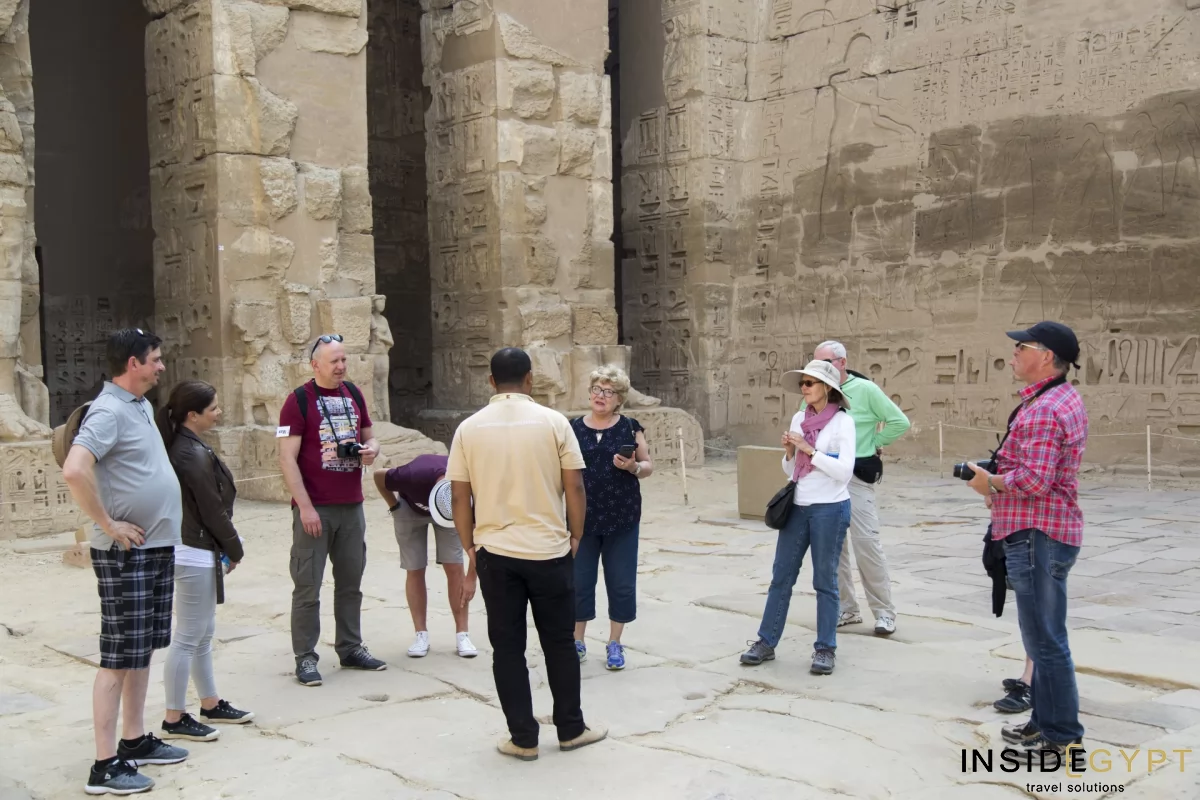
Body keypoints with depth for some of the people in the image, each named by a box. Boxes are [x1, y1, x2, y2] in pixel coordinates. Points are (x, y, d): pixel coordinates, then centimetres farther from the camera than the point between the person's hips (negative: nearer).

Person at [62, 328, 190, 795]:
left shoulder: (141, 406, 13)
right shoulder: (109, 411, -17)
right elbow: (74, 471, -31)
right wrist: (108, 524, -22)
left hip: (159, 547, 9)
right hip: (126, 553, -9)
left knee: (144, 650, 16)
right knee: (119, 659, -4)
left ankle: (135, 741, 28)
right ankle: (106, 766, 3)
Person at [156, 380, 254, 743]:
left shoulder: (183, 447, 9)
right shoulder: (194, 455, -20)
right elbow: (212, 510, -17)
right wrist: (235, 550, -4)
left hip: (196, 552, 10)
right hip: (196, 554, -10)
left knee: (203, 635, 18)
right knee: (187, 638, -2)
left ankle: (211, 705, 29)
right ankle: (175, 720, 6)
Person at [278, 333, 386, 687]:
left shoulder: (353, 394, 10)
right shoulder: (299, 400, -7)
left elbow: (369, 436, 21)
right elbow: (287, 458, -11)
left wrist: (371, 450, -4)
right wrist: (305, 507, -17)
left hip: (352, 506, 6)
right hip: (314, 509, -6)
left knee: (351, 582, 13)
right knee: (307, 587, 0)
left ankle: (351, 648, 24)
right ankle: (305, 657, 8)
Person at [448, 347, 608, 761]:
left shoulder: (469, 428, -1)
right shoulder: (553, 422, -5)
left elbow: (459, 497, 0)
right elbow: (575, 487, -5)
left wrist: (470, 549, 11)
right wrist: (576, 537, 9)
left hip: (495, 553, 1)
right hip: (549, 550, -1)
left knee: (507, 647, 8)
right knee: (560, 643, 13)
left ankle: (523, 738, 14)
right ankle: (571, 729, 23)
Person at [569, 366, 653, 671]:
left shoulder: (630, 428, 0)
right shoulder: (573, 428, 2)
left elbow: (648, 466, 4)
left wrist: (633, 467, -16)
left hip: (622, 519, 0)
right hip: (582, 518, 1)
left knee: (621, 582, 5)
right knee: (578, 581, 6)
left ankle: (615, 643, 20)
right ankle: (577, 641, 22)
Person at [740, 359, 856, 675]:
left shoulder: (843, 422, -7)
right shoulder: (799, 419, 7)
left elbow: (844, 470, -17)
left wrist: (809, 450, -17)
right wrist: (789, 452, -7)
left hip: (830, 509, -5)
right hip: (797, 507, 5)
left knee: (825, 580, 4)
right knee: (781, 576, 9)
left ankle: (825, 649, 15)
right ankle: (766, 642, 18)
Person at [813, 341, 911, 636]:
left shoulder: (865, 390, -6)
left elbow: (900, 422, -4)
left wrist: (873, 444, -3)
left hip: (857, 476, -5)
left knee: (866, 542, -7)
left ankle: (884, 611, 4)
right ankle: (846, 608, 18)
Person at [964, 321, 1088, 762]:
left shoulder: (1042, 410, -20)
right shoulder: (1065, 399, 15)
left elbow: (1034, 480, -26)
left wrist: (991, 482, -10)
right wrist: (1001, 484, 10)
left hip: (1037, 536, -11)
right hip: (1051, 531, 11)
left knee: (1045, 640, -3)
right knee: (1044, 637, 19)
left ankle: (1063, 738, 5)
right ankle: (1045, 721, 29)